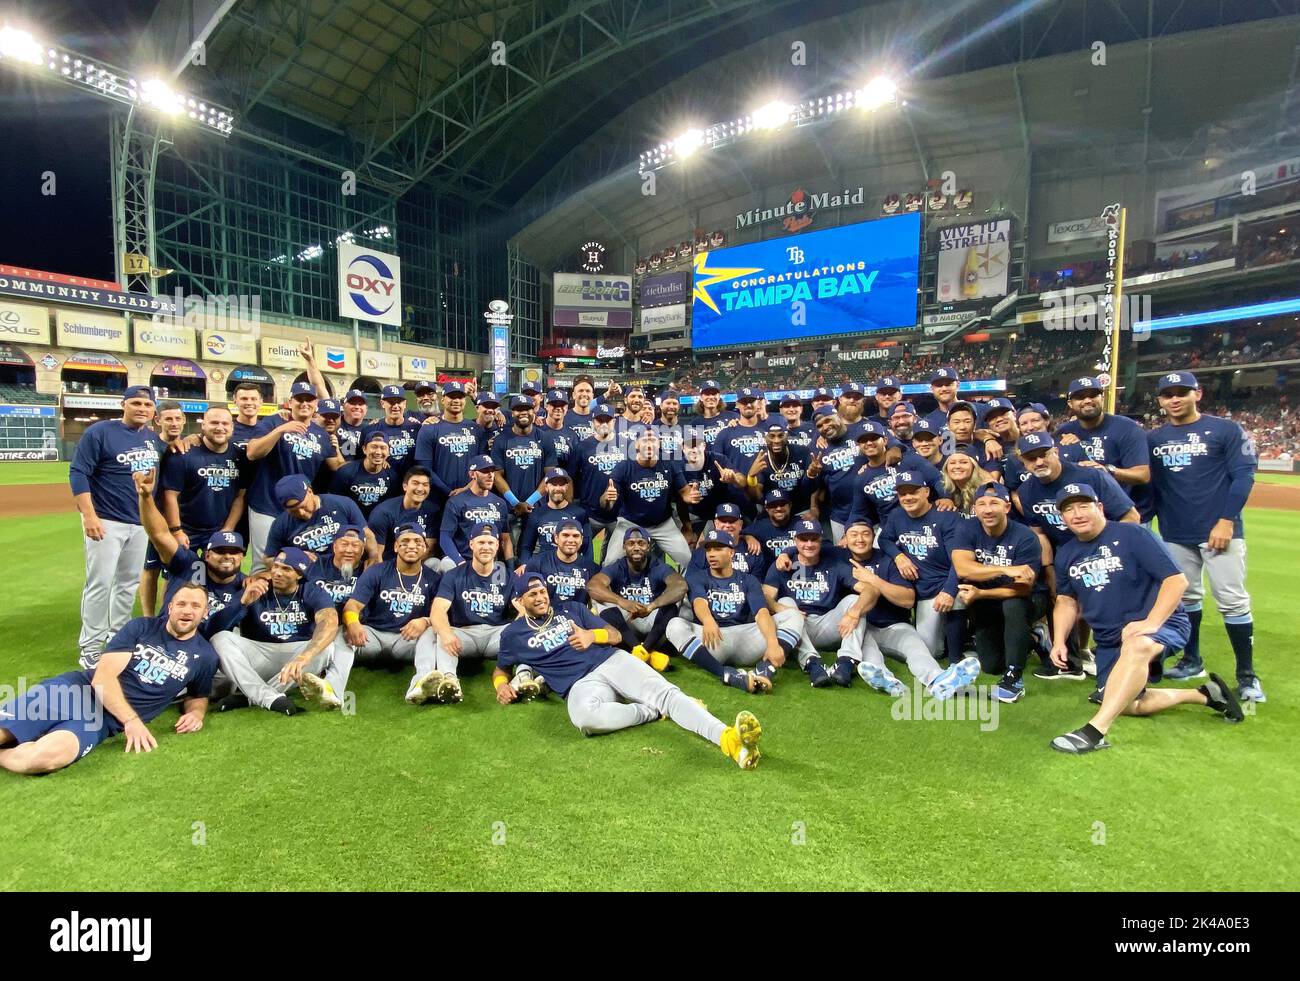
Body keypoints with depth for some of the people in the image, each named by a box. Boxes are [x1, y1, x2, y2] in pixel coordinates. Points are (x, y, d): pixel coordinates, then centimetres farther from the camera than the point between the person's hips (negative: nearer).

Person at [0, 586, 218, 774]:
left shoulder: (205, 656, 5)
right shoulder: (141, 627, 1)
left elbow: (198, 696, 23)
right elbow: (103, 676, -7)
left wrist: (195, 713, -3)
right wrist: (132, 720, -21)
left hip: (107, 717, 0)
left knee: (45, 756, -31)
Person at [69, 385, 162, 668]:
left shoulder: (153, 438, 10)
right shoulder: (100, 432, -9)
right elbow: (78, 473, -12)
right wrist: (89, 515, -20)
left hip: (142, 523, 6)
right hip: (107, 521, -6)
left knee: (129, 583, 13)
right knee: (100, 583, -4)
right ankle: (90, 647, 6)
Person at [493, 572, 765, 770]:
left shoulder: (570, 609, 19)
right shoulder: (513, 634, 15)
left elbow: (616, 634, 18)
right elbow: (501, 668, 28)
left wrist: (592, 635, -5)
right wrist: (501, 684, 3)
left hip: (613, 661, 3)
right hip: (580, 683, -2)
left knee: (665, 692, -27)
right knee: (585, 716, -41)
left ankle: (727, 737, -47)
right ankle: (656, 711, -21)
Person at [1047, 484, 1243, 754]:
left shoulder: (1131, 535, -13)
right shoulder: (1066, 554, 5)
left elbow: (1177, 580, -15)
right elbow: (1066, 601, 14)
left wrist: (1151, 623, -27)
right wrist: (1059, 641, 0)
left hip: (1162, 623, -6)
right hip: (1110, 639, 7)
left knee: (1136, 646, -39)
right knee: (1128, 705, -3)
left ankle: (1094, 731, -44)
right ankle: (1204, 694, 19)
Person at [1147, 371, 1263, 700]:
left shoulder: (1226, 430, -1)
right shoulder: (1153, 439, 9)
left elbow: (1244, 476, -7)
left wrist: (1226, 520, -16)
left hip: (1220, 531, -4)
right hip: (1175, 535, 4)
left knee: (1233, 601, -3)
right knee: (1184, 597, 13)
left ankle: (1247, 675, 7)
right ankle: (1191, 661, 28)